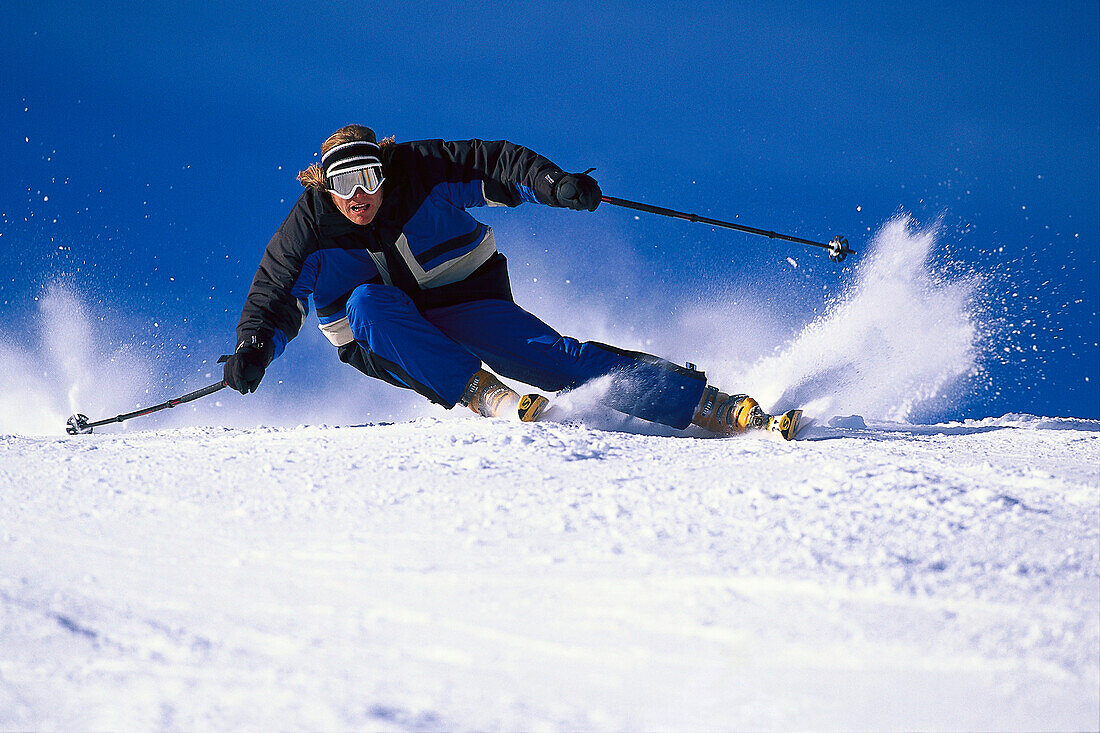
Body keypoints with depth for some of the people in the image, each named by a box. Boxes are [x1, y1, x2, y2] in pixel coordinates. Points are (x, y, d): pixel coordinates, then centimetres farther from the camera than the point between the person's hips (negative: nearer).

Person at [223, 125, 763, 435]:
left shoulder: (420, 172, -14)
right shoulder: (308, 232, -12)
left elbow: (498, 165, -10)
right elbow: (273, 300, -6)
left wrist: (555, 186, -27)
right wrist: (253, 347, -25)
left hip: (465, 304, -1)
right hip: (384, 349, 1)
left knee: (551, 356, -22)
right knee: (367, 302, -33)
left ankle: (713, 407, -28)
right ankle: (482, 394, -37)